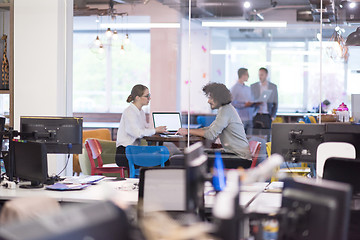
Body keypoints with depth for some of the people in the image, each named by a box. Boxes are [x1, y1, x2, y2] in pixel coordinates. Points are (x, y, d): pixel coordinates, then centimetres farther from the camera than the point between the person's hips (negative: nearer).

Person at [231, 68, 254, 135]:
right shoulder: (235, 88, -5)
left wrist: (254, 103, 1)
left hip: (249, 119, 7)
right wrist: (244, 105, -21)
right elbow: (232, 103, -13)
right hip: (241, 119, -7)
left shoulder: (248, 88, 18)